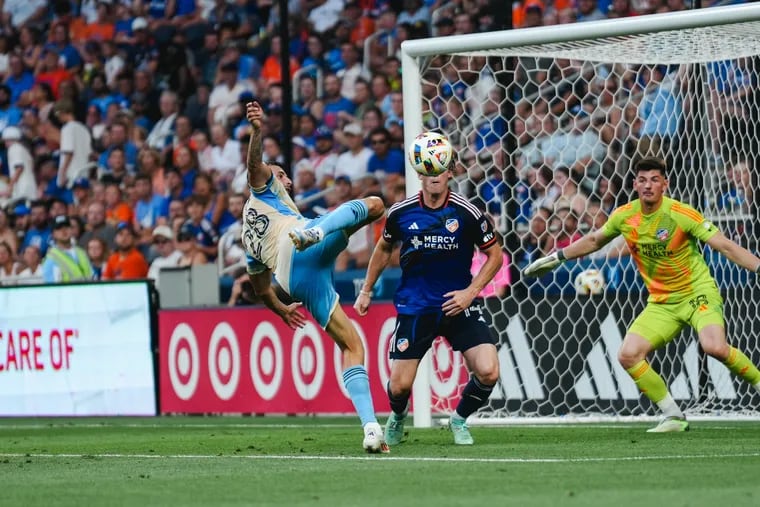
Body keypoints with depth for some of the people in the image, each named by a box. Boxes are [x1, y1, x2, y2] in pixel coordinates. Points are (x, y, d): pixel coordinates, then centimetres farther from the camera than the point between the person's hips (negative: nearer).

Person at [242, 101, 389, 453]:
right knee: (374, 204, -7)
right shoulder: (263, 187, 25)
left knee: (352, 346, 9)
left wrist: (282, 310, 58)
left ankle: (371, 428, -11)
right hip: (306, 252, -6)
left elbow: (261, 289, 42)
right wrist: (257, 132, -16)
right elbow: (255, 164, 3)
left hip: (295, 282, 6)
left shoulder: (250, 241, 40)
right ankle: (312, 234, -40)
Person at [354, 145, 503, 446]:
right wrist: (366, 291, 19)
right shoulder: (401, 212, -4)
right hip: (414, 306, 1)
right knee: (399, 385, -4)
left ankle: (460, 420, 14)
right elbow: (384, 247, 17)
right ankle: (398, 416, 35)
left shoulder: (466, 213, -10)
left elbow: (494, 255, 1)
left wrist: (470, 292, -10)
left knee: (488, 371, -17)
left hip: (458, 304, -1)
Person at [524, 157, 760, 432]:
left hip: (698, 293, -5)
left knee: (714, 346, -32)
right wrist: (556, 257, 22)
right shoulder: (624, 216, -2)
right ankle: (674, 417, -1)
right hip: (661, 303, 5)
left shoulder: (681, 214, -16)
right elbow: (594, 240, 19)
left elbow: (726, 246, -16)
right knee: (628, 355, -12)